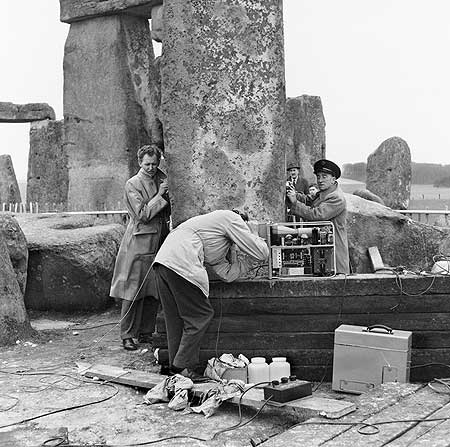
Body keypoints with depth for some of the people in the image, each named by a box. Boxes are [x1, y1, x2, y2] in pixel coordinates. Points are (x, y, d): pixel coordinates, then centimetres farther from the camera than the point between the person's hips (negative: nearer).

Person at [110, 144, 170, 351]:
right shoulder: (132, 184, -5)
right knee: (133, 291, -4)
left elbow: (169, 210, 20)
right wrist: (160, 195, -12)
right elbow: (143, 214, -13)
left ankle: (146, 333, 18)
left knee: (154, 292, 7)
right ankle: (127, 336, 4)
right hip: (139, 243, -6)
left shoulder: (162, 179, 13)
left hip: (159, 242, 6)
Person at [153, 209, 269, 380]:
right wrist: (253, 234, 24)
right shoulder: (232, 218, 10)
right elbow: (262, 253, 6)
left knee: (175, 319, 15)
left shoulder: (219, 245, 35)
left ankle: (175, 368, 19)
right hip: (181, 264, -10)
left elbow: (227, 274, 23)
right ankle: (182, 367, 4)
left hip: (162, 260, 10)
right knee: (200, 316, 0)